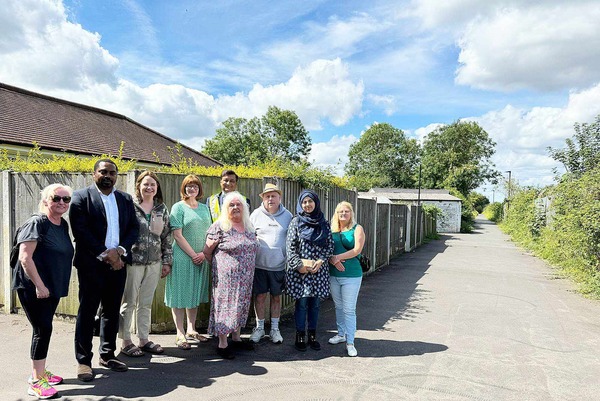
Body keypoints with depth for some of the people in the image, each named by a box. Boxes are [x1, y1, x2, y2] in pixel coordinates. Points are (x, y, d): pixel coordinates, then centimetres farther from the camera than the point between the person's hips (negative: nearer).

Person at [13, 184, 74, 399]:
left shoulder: (63, 225, 9)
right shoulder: (36, 223, -14)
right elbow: (25, 257, -20)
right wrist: (39, 285, -20)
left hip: (51, 288, 8)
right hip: (32, 287, -8)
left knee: (43, 329, 16)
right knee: (43, 329, -6)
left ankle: (40, 372, 31)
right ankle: (36, 382, 6)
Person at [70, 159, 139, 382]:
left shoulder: (126, 199, 11)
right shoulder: (81, 196, -2)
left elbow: (134, 228, 7)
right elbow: (80, 230, -11)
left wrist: (120, 250, -10)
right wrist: (105, 254, -15)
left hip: (118, 263, 4)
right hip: (91, 263, -4)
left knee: (112, 311, 12)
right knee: (87, 311, 3)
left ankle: (107, 355, 25)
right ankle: (83, 360, 14)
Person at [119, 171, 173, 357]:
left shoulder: (162, 209, 9)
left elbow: (167, 236, 11)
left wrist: (167, 261, 9)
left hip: (154, 263, 4)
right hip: (133, 261, -4)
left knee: (146, 303, 13)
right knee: (129, 303, 6)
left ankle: (143, 339, 24)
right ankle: (126, 341, 18)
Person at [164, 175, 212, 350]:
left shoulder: (204, 208, 12)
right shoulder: (178, 207, -4)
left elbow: (209, 233, 10)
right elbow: (177, 235, -11)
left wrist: (203, 253, -5)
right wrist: (193, 254, -13)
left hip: (201, 259, 6)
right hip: (182, 257, -5)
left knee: (195, 294, 13)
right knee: (180, 295, 1)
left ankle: (191, 330, 24)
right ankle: (180, 334, 8)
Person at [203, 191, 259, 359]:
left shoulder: (249, 226, 10)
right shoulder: (220, 227, -9)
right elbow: (207, 251, -6)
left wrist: (248, 267, 13)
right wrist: (218, 266, 3)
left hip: (245, 276, 6)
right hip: (226, 276, -6)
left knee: (241, 305, 14)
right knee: (225, 305, -1)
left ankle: (236, 338, 30)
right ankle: (222, 344, 11)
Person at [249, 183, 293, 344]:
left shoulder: (287, 215, 2)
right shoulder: (256, 214, 0)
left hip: (279, 265, 1)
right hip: (259, 264, 0)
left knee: (276, 296, 11)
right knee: (260, 296, 7)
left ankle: (275, 328, 26)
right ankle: (259, 327, 25)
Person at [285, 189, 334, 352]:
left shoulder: (323, 223, 7)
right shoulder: (296, 222, 0)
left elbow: (330, 245, 6)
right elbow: (290, 246, -4)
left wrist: (320, 261, -8)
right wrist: (299, 265, -14)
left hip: (318, 270, 3)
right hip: (299, 271, -2)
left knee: (315, 304, 10)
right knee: (301, 303, 2)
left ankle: (312, 336, 23)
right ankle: (300, 337, 16)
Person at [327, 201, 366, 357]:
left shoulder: (357, 229, -4)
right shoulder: (331, 230, 7)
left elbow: (357, 250, -14)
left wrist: (337, 257, -15)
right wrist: (332, 260, -15)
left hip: (351, 275, -4)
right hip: (333, 274, 4)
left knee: (349, 309, 0)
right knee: (338, 307, 17)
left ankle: (350, 342, 8)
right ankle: (341, 334, 33)